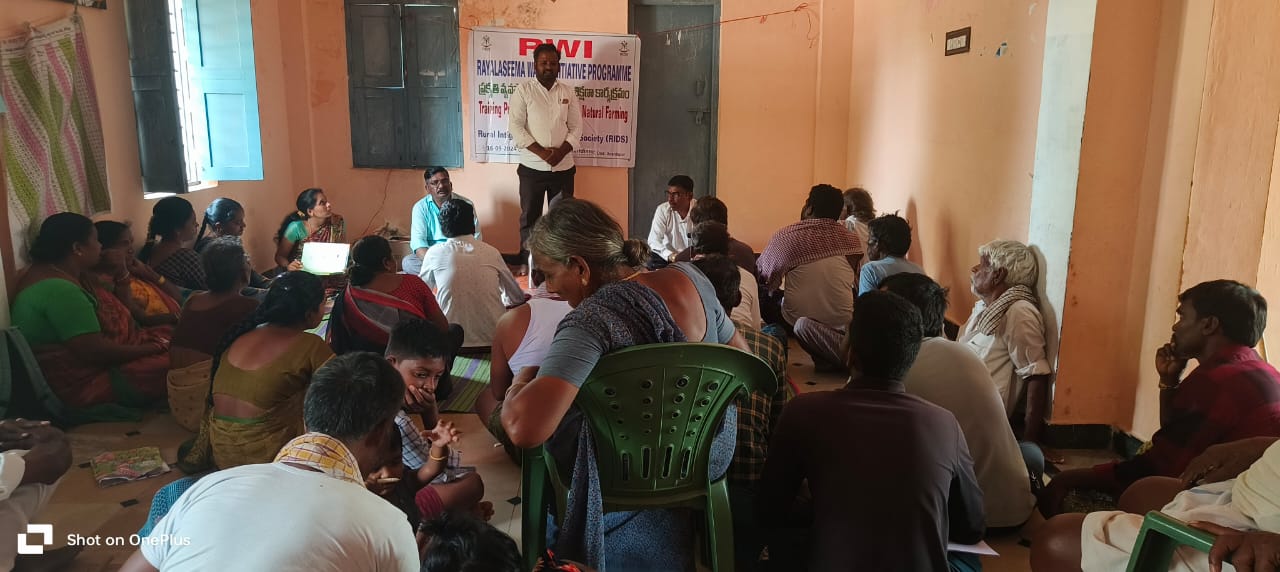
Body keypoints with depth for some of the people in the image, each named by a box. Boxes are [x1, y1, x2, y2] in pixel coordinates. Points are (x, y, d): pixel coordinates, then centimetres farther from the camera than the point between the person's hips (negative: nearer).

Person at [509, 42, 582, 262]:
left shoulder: (568, 93, 7)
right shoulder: (523, 90, -1)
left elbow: (576, 128, 5)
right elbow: (516, 127, -7)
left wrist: (561, 152, -12)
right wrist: (541, 152, -16)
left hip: (563, 167, 2)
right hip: (532, 167, -2)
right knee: (529, 217, 4)